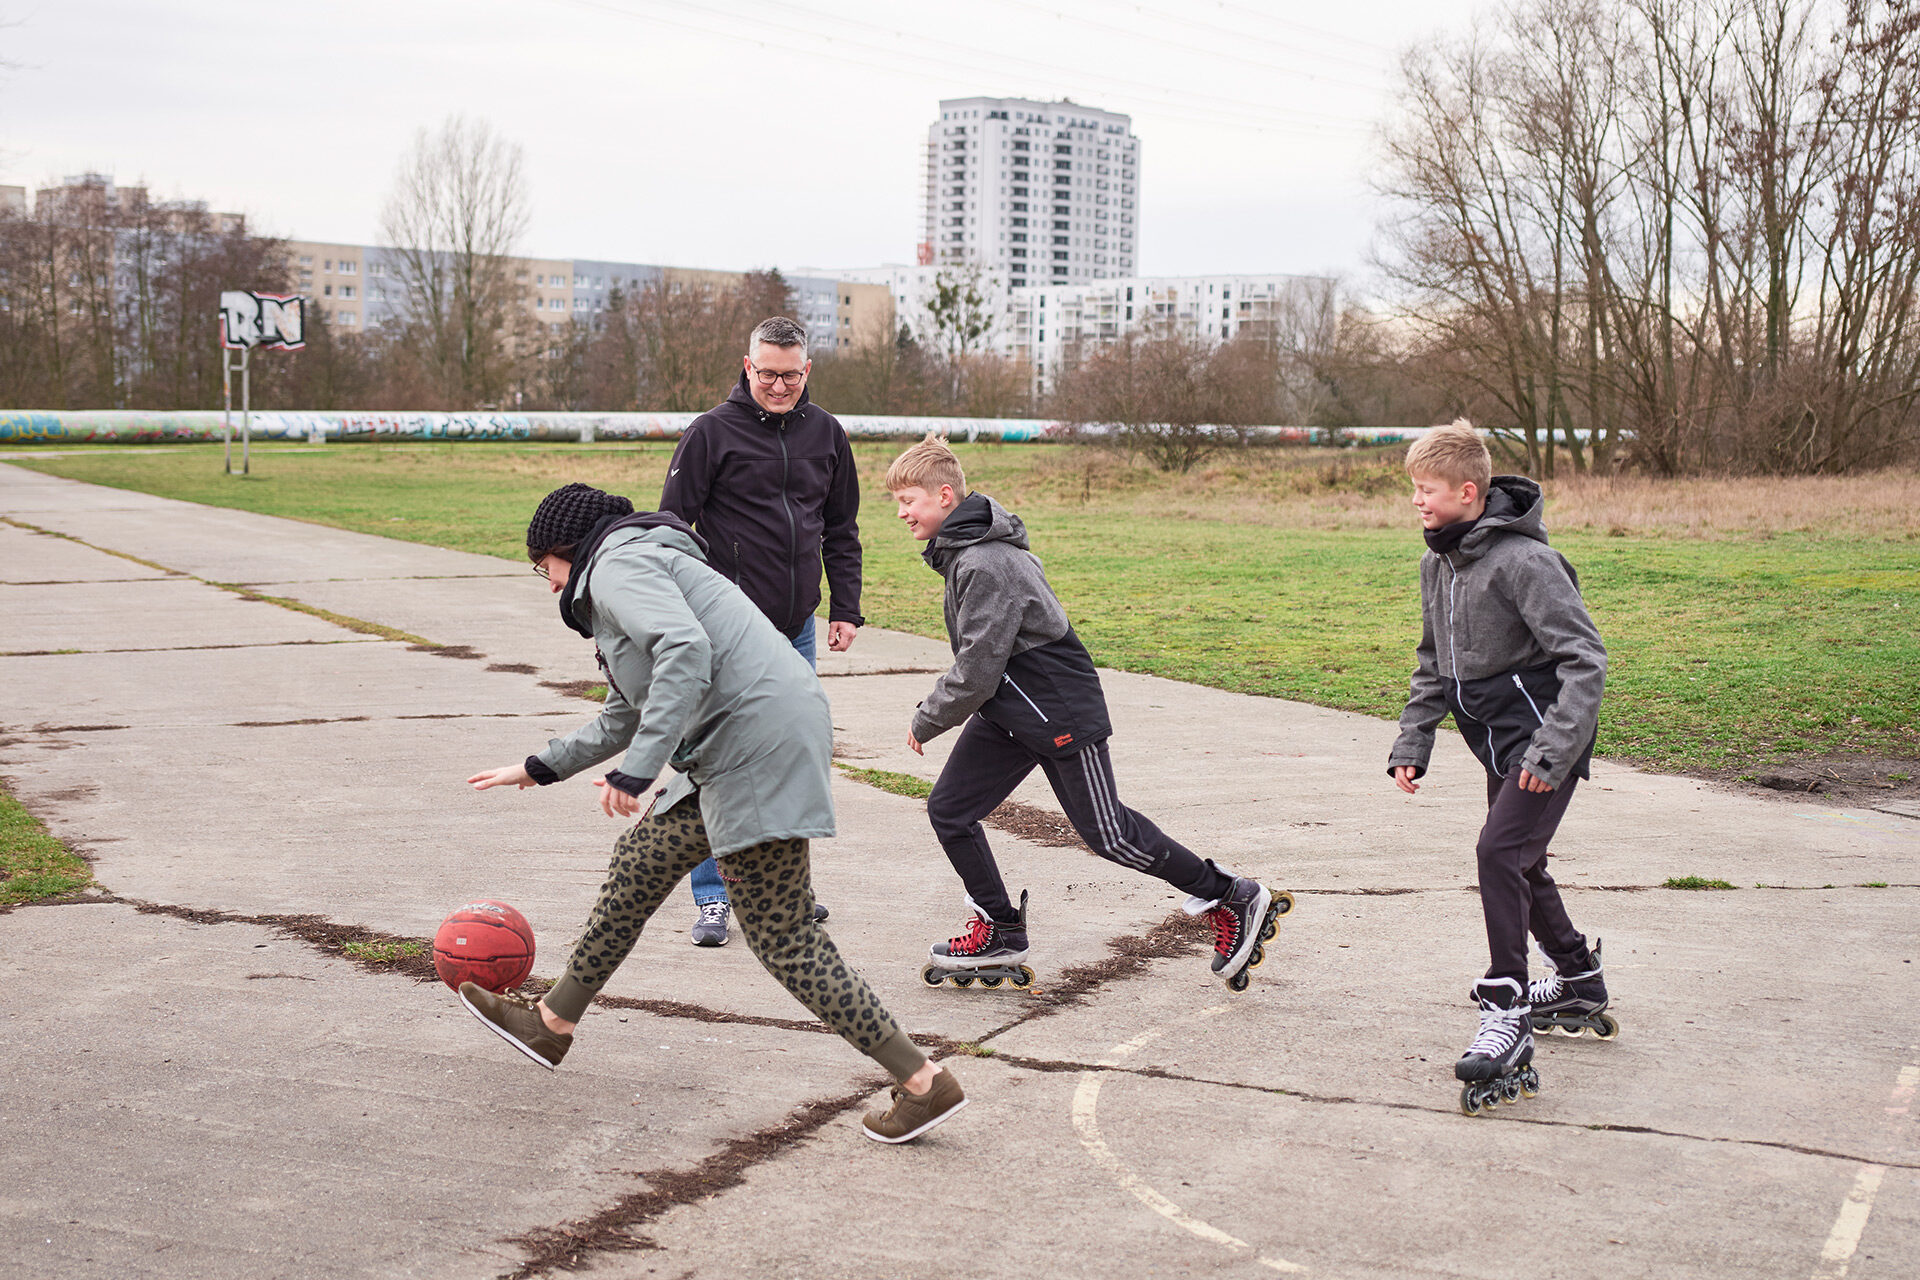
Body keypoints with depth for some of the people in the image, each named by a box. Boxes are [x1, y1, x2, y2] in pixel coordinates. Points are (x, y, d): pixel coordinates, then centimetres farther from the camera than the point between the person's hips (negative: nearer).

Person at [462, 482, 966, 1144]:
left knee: (784, 938, -7)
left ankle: (925, 1083, -5)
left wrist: (637, 769, -25)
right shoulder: (645, 567, 30)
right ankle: (552, 1023, 34)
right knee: (638, 865, 20)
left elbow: (685, 650, -23)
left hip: (763, 739, -11)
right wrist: (538, 769, 48)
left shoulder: (618, 564, -2)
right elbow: (624, 717, 41)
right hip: (735, 750, 11)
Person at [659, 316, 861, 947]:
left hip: (796, 628, 5)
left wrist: (846, 609, 9)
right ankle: (713, 898, 3)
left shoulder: (826, 433, 8)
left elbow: (841, 532, 16)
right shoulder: (712, 432, -7)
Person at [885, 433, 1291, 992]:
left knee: (1108, 833, -2)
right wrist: (936, 707, 12)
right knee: (948, 810, 4)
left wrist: (926, 722, -11)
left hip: (1060, 712, -10)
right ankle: (1001, 934, 16)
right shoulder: (961, 551, 7)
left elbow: (977, 670, -24)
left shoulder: (986, 565, -25)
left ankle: (1236, 899, 12)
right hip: (1007, 712, 10)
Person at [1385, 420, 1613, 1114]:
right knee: (1520, 863, 18)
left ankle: (1506, 1016, -17)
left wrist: (1554, 749, -28)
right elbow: (1434, 664, 18)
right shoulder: (1437, 563, 7)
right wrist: (1412, 742, 11)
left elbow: (1584, 657, -23)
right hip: (1498, 741, 9)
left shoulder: (1522, 561, -21)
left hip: (1545, 739, -9)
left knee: (1501, 851, -21)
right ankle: (1579, 982, 38)